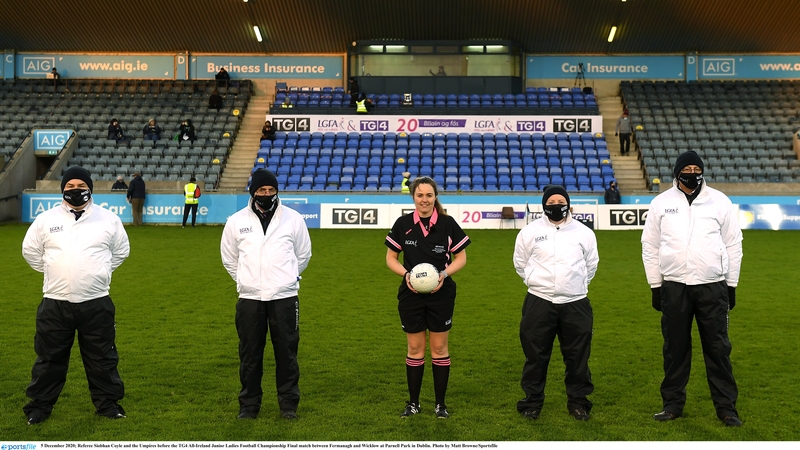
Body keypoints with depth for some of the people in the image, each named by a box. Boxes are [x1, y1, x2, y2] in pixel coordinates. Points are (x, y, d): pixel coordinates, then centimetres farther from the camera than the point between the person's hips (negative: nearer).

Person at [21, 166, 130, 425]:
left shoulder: (108, 219, 1)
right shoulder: (45, 220, 0)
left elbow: (121, 250, 14)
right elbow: (30, 251, 13)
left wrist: (100, 271, 9)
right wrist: (54, 273, 9)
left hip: (96, 303, 0)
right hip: (55, 303, 0)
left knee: (102, 357, 9)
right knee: (50, 357, 10)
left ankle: (108, 403, 22)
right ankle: (40, 405, 24)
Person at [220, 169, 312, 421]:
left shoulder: (293, 219, 0)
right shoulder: (237, 221, 1)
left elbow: (303, 254, 14)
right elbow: (229, 258, 15)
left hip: (284, 298, -1)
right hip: (249, 299, 1)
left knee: (287, 352, 4)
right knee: (250, 354, 7)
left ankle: (288, 404, 16)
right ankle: (249, 405, 19)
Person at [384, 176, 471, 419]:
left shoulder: (447, 223, -4)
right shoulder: (402, 224, -2)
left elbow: (461, 258, 2)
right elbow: (391, 257, 5)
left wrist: (445, 273, -15)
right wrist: (405, 274, -14)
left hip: (441, 293, -1)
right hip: (411, 294, 1)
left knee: (439, 347, 6)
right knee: (415, 348, 9)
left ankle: (441, 403, 18)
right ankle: (413, 402, 22)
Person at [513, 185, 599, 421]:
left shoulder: (584, 232, 5)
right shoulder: (530, 231, 2)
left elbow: (591, 264, 19)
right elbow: (520, 263, 14)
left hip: (575, 304, 1)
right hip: (539, 304, -1)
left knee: (577, 357, 7)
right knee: (536, 356, 4)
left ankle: (578, 402, 21)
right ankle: (532, 402, 16)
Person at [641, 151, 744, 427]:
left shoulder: (719, 202, 2)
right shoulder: (661, 203, 2)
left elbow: (733, 244, 6)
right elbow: (650, 246, 6)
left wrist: (731, 285, 5)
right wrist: (655, 286, 4)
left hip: (713, 287, 0)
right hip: (674, 287, 1)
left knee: (718, 348, 4)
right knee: (675, 347, 9)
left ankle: (726, 407, 14)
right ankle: (673, 404, 20)